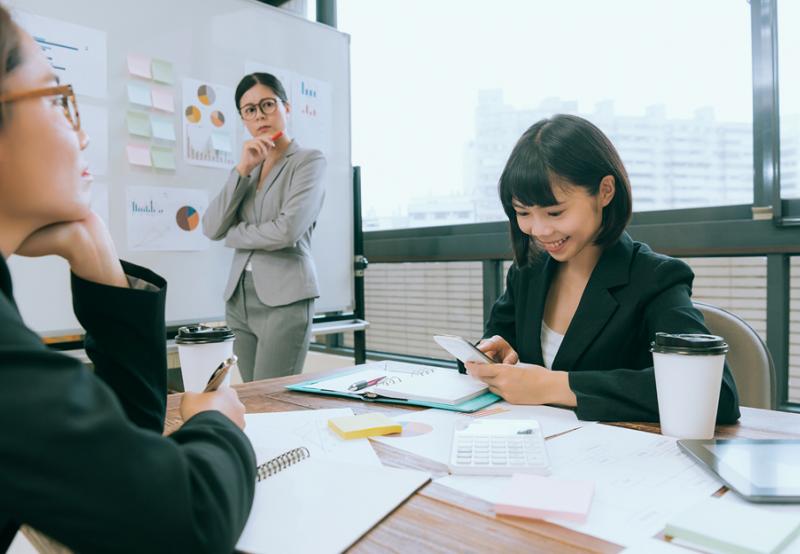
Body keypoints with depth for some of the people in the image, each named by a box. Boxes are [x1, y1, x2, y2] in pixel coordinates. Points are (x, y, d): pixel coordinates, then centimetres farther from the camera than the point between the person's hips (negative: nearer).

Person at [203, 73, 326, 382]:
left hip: (284, 298, -6)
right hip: (239, 298, 6)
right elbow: (211, 228, 3)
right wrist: (243, 169, -5)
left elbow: (288, 230, -16)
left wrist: (234, 235, 1)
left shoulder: (309, 160, -1)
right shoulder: (250, 167, 16)